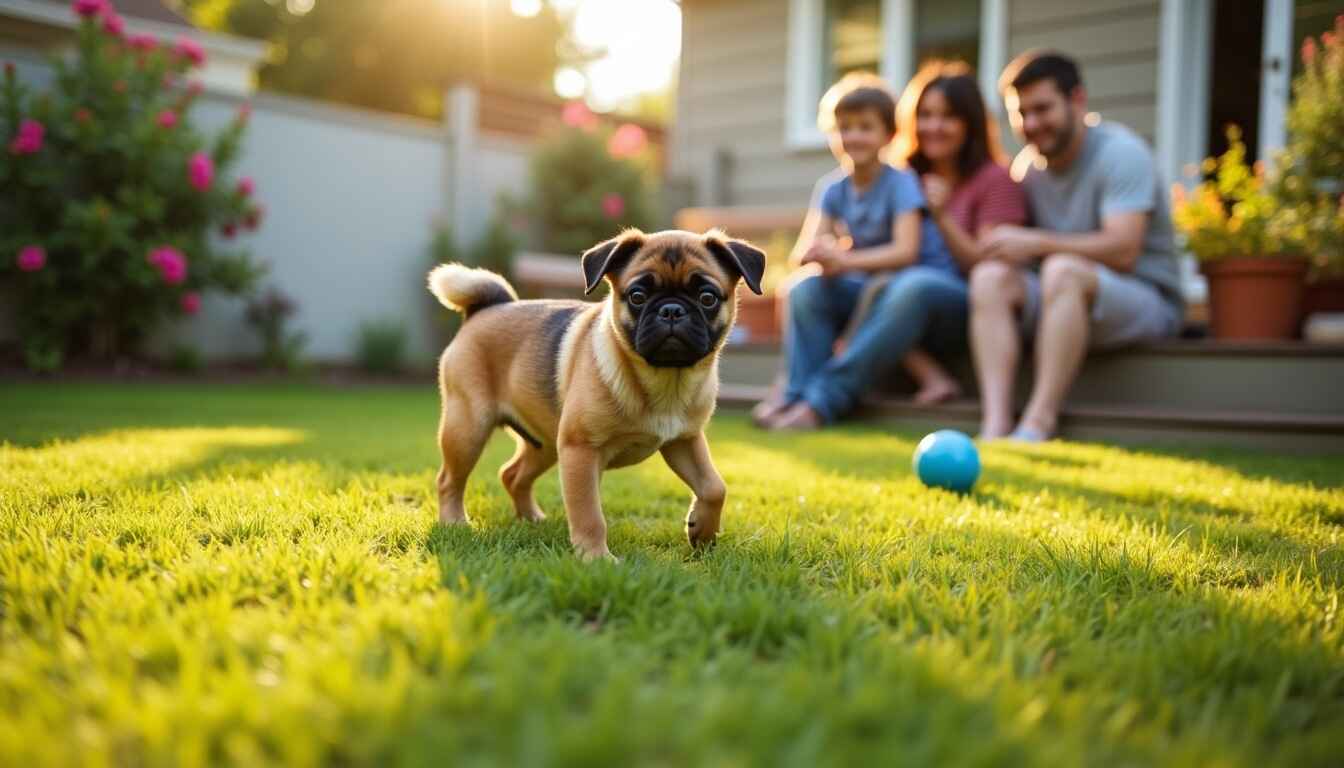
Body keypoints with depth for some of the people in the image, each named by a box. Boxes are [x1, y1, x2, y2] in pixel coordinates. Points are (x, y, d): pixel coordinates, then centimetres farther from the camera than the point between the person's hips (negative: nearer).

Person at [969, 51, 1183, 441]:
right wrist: (1010, 247, -12)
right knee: (990, 276, -20)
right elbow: (1019, 243, 11)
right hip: (1060, 301, 6)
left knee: (1063, 269, -35)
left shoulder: (1121, 152, -12)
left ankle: (1038, 425, -38)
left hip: (1146, 304, -6)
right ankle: (994, 425, -34)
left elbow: (1122, 250, -24)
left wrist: (1037, 243, -22)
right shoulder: (1028, 165, 8)